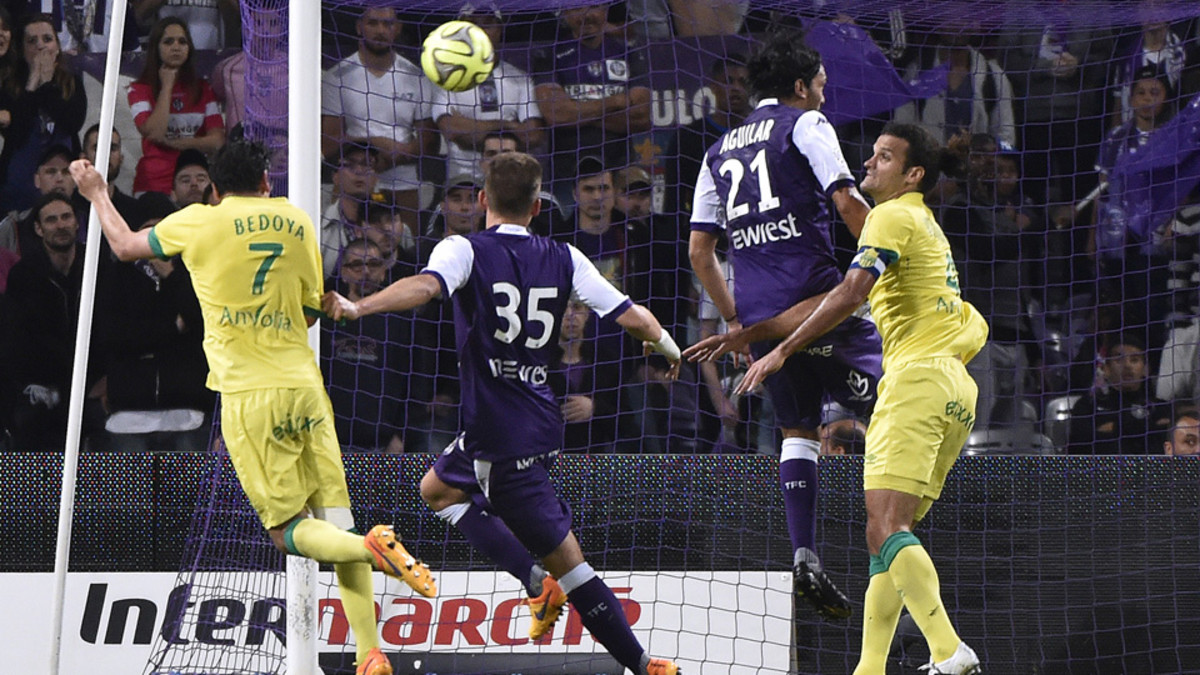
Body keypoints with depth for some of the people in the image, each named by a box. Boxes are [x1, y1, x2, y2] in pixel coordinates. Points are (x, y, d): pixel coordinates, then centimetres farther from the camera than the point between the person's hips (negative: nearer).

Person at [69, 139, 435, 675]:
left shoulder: (199, 223, 3)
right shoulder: (298, 223, 10)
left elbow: (125, 246, 18)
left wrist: (98, 195, 35)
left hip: (249, 395, -3)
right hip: (304, 386, 3)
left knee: (289, 531, -1)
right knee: (336, 521, 5)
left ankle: (374, 547, -31)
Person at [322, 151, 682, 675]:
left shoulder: (465, 251, -7)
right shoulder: (563, 259, 6)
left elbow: (426, 285, -28)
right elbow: (631, 317, 2)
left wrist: (358, 307, -38)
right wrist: (667, 346, 22)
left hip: (499, 434, -7)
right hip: (540, 422, 7)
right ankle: (540, 583, 18)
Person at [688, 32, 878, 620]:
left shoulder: (720, 151, 22)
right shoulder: (805, 125, 3)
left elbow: (699, 250, 20)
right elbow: (847, 202, -11)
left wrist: (734, 319, 26)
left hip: (759, 312, 6)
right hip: (813, 295, -6)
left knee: (797, 430, 11)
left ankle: (804, 559, -1)